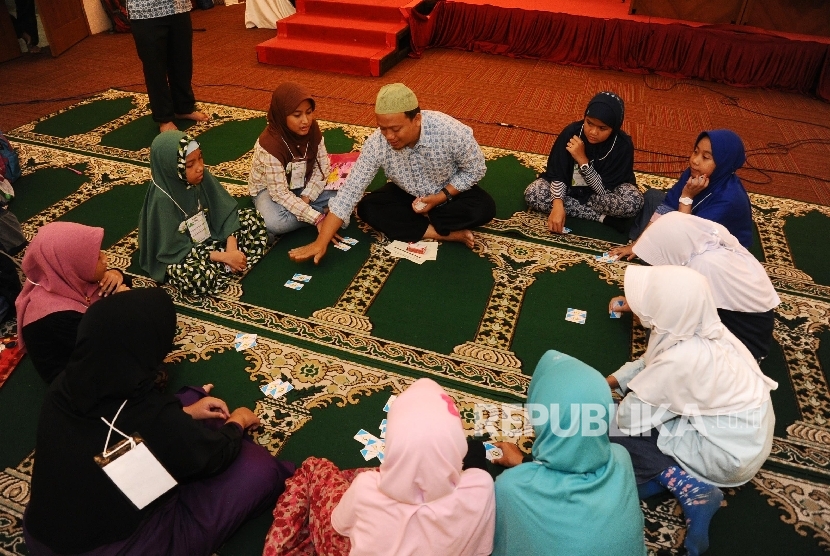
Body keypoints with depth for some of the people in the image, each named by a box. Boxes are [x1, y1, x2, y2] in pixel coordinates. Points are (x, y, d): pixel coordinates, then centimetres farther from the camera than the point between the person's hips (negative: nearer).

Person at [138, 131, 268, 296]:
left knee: (253, 218, -2)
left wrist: (231, 247, -21)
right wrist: (223, 257, -28)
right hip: (178, 257, -6)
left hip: (208, 237, 7)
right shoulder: (162, 200, -29)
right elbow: (176, 250, -25)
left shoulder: (201, 177, -14)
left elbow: (225, 210, -7)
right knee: (195, 278, -38)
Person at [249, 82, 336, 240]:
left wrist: (306, 198, -22)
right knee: (275, 223, -37)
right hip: (269, 189, -4)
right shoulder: (270, 144, -32)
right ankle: (321, 210, -15)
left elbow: (322, 166, -7)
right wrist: (316, 218, -37)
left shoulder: (313, 129, -16)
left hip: (302, 186, 5)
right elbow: (280, 193, -32)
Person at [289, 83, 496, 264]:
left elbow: (475, 169, -16)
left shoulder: (451, 131, -33)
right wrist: (321, 243, -34)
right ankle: (443, 233, -21)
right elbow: (349, 191, -28)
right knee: (368, 208, -23)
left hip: (451, 192, -2)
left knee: (484, 208, -29)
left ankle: (413, 225, -14)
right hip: (407, 194, 2)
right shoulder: (376, 144, -29)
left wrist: (440, 197, -27)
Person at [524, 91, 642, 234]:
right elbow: (557, 173, -18)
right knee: (532, 193, -26)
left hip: (600, 195, -2)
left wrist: (582, 159, -34)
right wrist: (558, 205, -36)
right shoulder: (571, 132, -22)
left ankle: (574, 206, -13)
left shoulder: (623, 145, -24)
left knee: (633, 200, -32)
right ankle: (602, 217, -21)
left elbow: (605, 191, -24)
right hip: (569, 188, 2)